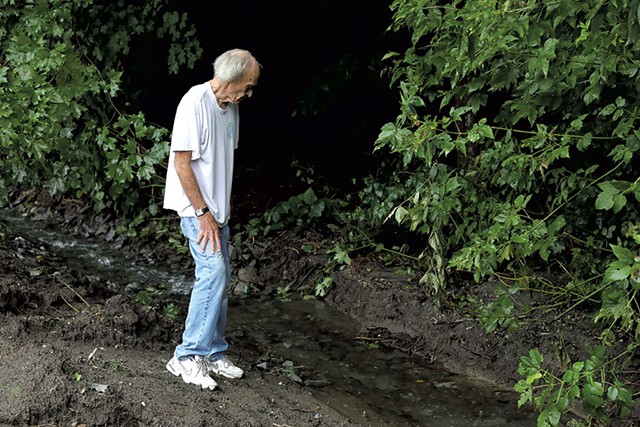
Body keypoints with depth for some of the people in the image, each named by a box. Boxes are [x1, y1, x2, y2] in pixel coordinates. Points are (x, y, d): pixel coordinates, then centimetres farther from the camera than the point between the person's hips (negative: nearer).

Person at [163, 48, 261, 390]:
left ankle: (213, 354, 19)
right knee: (213, 272, -18)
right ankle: (187, 356, -12)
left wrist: (223, 207, 15)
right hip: (195, 208, -9)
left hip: (216, 209, 9)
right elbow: (182, 162, -20)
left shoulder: (229, 106, 9)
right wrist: (203, 214, -19)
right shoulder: (196, 102, -18)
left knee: (219, 279, 10)